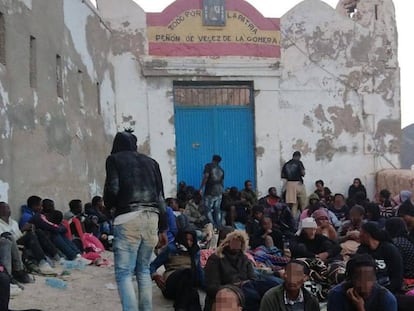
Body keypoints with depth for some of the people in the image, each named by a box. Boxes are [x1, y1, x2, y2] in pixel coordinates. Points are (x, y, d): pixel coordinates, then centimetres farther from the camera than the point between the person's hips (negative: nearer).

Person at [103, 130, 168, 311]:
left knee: (124, 274, -5)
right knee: (143, 270, 17)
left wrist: (108, 206, 18)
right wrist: (163, 228, 19)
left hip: (128, 218, -5)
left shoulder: (114, 159, 9)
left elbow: (113, 189, -4)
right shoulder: (150, 162, 21)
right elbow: (160, 196, 17)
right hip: (151, 217, 5)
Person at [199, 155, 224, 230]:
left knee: (208, 210, -3)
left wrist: (201, 188, -9)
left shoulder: (208, 166, 2)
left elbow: (206, 177, -10)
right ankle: (219, 226, 8)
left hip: (210, 191, -5)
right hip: (219, 191, 5)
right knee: (217, 210, 10)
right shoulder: (221, 169, 17)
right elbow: (222, 181, 17)